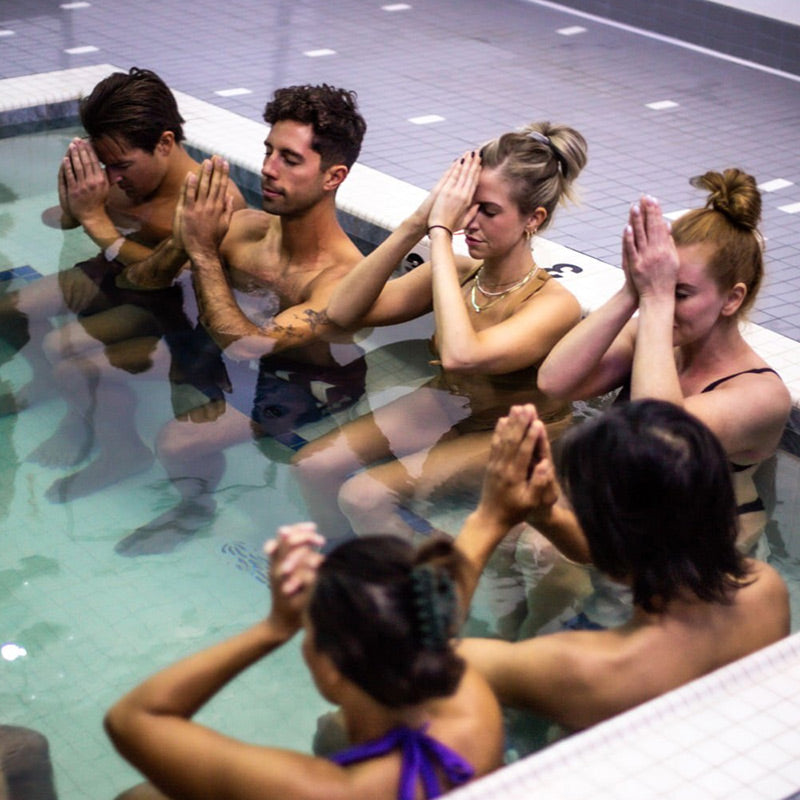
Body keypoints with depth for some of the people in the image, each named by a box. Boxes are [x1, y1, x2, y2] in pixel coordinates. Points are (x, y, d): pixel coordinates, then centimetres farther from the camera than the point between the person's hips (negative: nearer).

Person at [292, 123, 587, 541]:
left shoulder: (555, 304, -27)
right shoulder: (460, 272, -11)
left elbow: (460, 356, -45)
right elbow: (342, 312, -14)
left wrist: (441, 232, -38)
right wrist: (417, 223, -24)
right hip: (446, 404, 7)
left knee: (363, 497, -21)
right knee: (312, 465, -4)